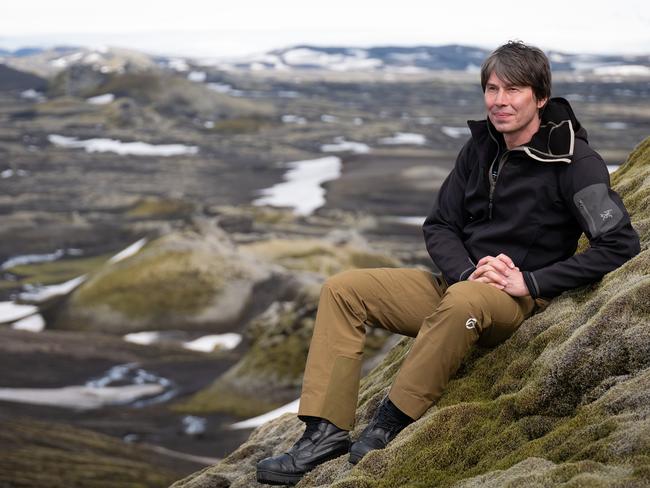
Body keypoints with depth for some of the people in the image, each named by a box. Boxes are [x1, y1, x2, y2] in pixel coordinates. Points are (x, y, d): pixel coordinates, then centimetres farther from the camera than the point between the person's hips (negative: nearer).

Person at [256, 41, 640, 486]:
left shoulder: (574, 160, -12)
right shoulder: (481, 146, 7)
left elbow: (621, 244, -18)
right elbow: (439, 226, 10)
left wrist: (530, 282, -20)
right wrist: (469, 272, -12)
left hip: (515, 300, -7)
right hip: (457, 281, 7)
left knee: (464, 302, -41)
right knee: (342, 290, -6)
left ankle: (391, 424, -27)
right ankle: (327, 429, -15)